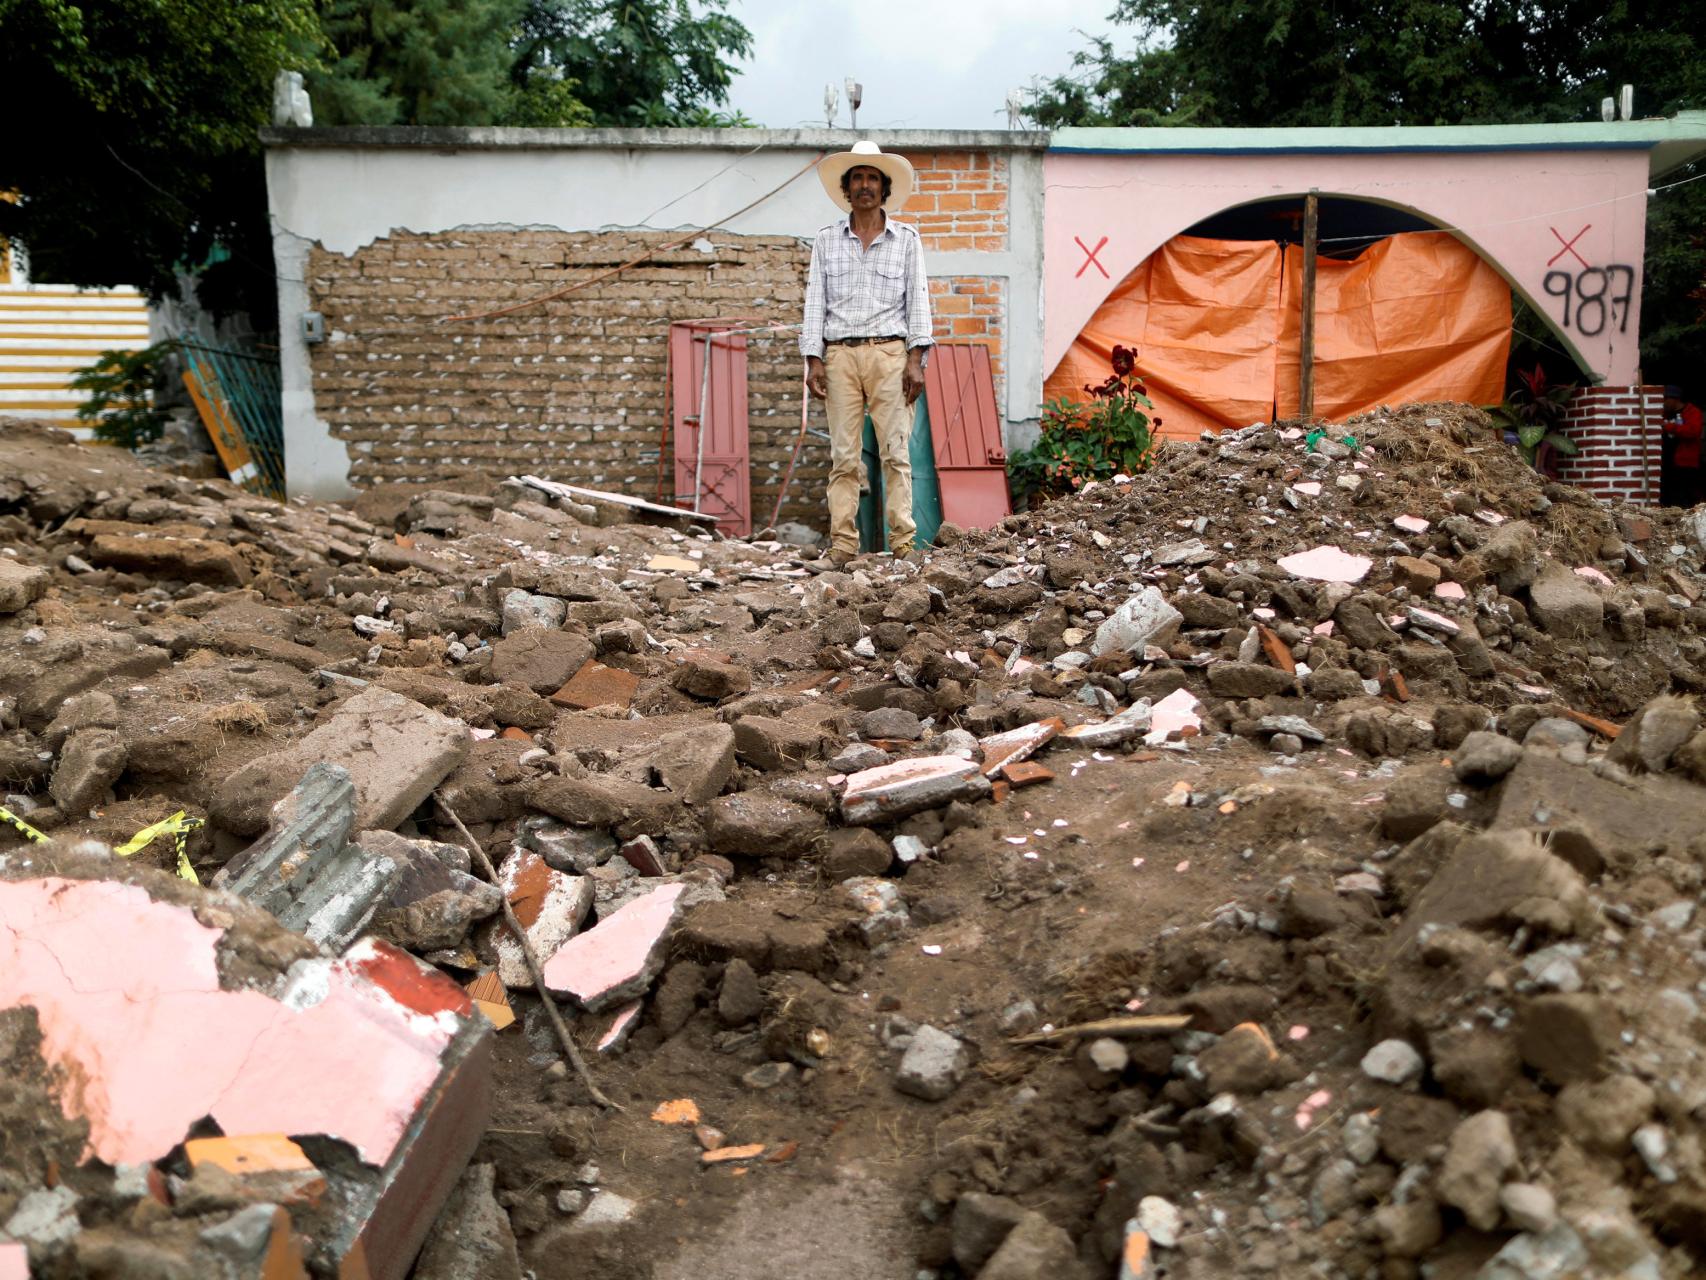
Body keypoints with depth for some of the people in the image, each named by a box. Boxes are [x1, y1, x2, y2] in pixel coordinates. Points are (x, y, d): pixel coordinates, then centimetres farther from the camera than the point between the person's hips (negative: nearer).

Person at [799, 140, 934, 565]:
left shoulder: (905, 238, 10)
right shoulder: (826, 240, 13)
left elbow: (918, 299, 6)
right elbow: (815, 301, 10)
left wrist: (916, 359, -4)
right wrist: (813, 360, 1)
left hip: (890, 354, -1)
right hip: (840, 355, 1)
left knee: (896, 450, -5)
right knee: (843, 454, -2)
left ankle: (902, 541, -4)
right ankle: (842, 544, -1)